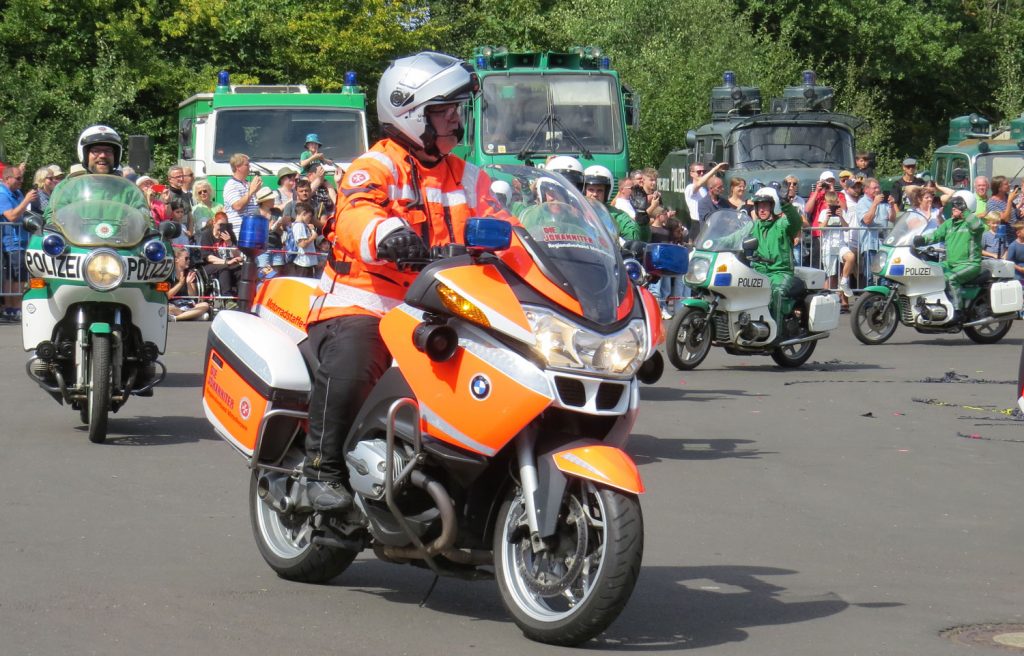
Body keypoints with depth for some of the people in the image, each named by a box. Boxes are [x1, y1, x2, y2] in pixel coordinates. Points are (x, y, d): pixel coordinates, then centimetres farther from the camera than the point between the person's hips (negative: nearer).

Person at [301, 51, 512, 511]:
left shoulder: (465, 177, 20)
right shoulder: (376, 167, -4)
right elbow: (354, 214, -24)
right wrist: (385, 233, -48)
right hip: (362, 304, -6)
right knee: (350, 367, -35)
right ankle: (323, 470, -19)